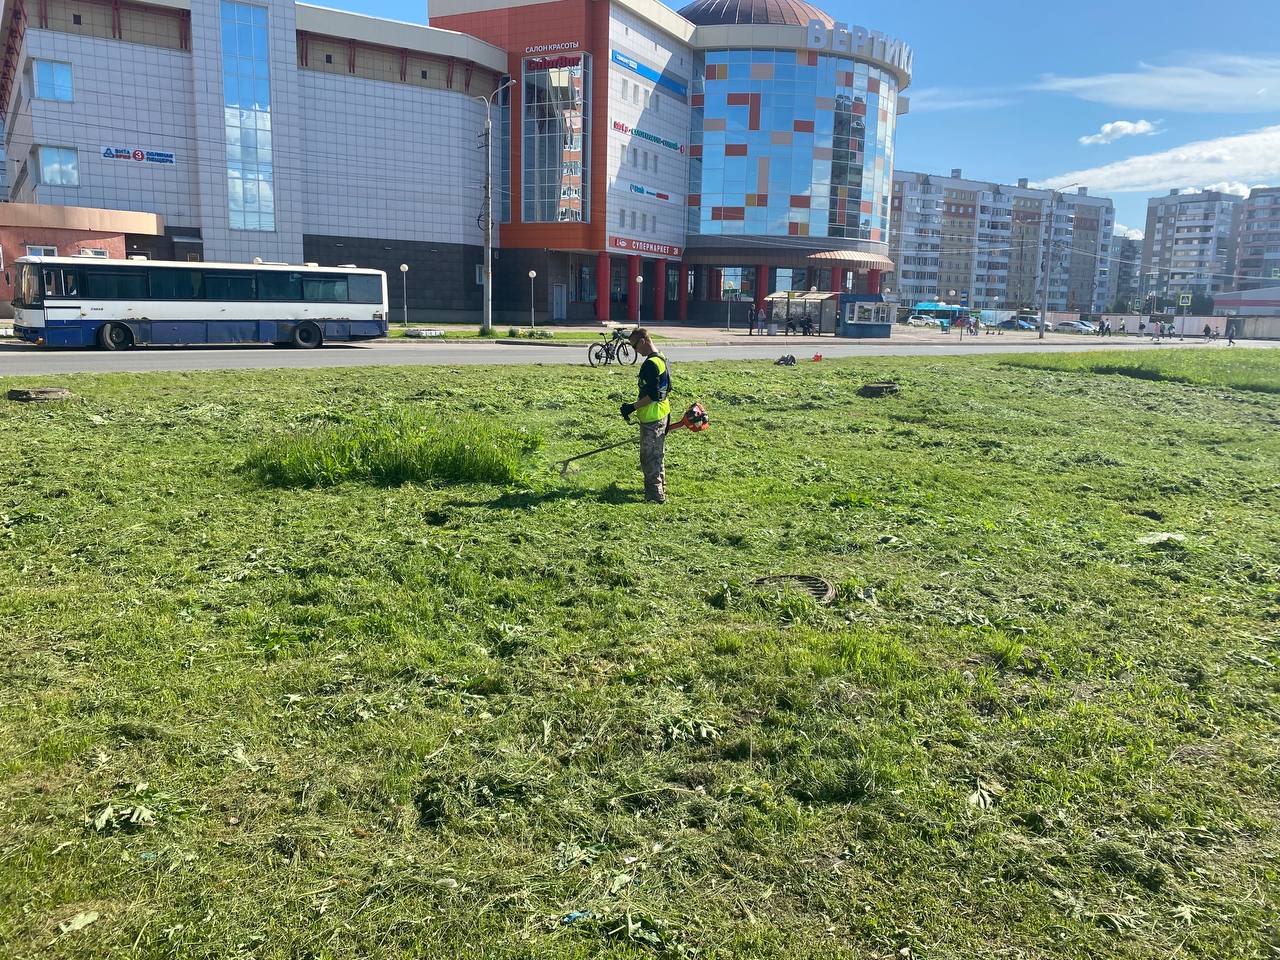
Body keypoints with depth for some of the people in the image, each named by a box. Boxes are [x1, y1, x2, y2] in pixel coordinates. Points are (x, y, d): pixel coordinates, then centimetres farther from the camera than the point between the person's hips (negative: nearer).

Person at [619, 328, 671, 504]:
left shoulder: (650, 364, -22)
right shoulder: (662, 359, 10)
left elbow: (652, 395, -26)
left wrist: (633, 407, -19)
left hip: (651, 417, -10)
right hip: (662, 413, 10)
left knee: (649, 457, -2)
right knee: (656, 454, 22)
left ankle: (655, 494, 3)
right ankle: (660, 486, 33)